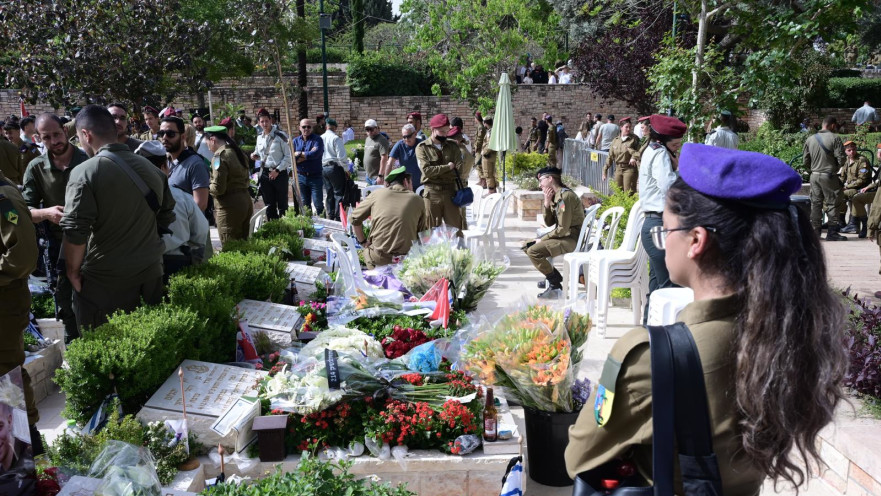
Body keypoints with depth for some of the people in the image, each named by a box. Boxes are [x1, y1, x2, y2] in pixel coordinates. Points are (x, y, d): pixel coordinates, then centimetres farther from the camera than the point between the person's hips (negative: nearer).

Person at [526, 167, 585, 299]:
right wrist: (547, 204, -5)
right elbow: (549, 223, 9)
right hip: (565, 235, 10)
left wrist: (543, 240, -11)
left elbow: (563, 229, -22)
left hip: (572, 239, -10)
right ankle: (553, 277, 18)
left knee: (533, 251, -21)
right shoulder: (555, 196, 10)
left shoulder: (565, 196, -20)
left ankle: (555, 286, -11)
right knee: (528, 245, 18)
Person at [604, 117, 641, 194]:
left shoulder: (634, 139, -4)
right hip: (618, 169, 5)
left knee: (629, 194, -7)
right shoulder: (615, 140, 9)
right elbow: (610, 156, 11)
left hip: (629, 169, -5)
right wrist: (605, 171, 9)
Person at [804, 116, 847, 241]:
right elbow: (841, 159, -11)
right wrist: (836, 168, 7)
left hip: (814, 176, 5)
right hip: (829, 176, -5)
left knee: (815, 204, 10)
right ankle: (832, 232, 3)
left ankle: (814, 231, 12)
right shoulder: (834, 138, -9)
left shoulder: (810, 139, 6)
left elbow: (805, 160, 8)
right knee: (833, 204, 3)